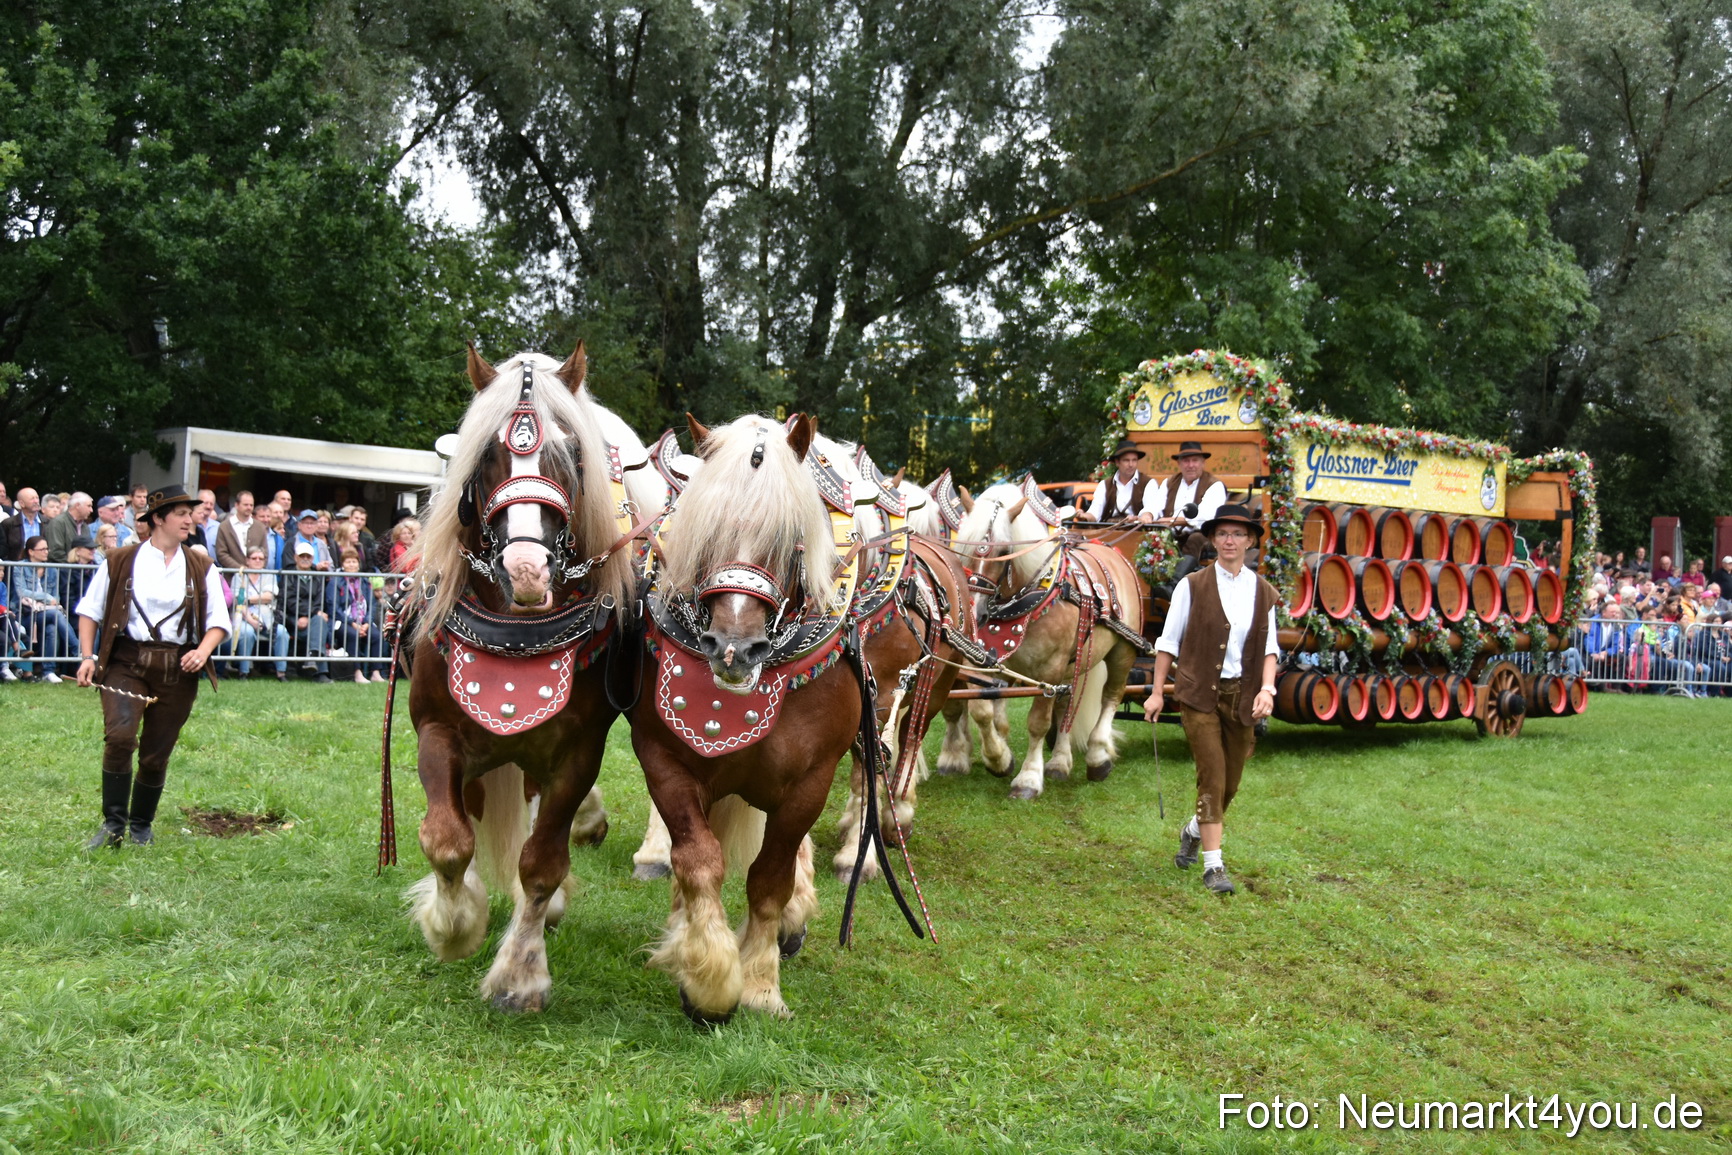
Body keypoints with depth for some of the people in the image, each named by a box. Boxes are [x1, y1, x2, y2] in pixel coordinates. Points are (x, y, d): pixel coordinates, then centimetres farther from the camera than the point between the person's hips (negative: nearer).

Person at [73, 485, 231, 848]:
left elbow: (218, 621, 8)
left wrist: (203, 650, -11)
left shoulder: (201, 569, 8)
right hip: (126, 662, -2)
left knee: (156, 753, 6)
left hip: (178, 668, 2)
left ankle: (141, 825, 28)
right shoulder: (120, 562, 4)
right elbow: (90, 611, 9)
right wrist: (87, 657, -2)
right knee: (120, 736, -22)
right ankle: (113, 822, -8)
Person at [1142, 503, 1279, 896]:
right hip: (1200, 694, -3)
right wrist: (1157, 692, 0)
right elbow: (1169, 642, 1)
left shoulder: (1263, 592, 6)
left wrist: (1267, 689, -9)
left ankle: (1193, 831, 41)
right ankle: (1213, 865, -4)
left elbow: (1268, 648, 7)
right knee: (1212, 776, -11)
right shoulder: (1192, 587, -3)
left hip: (1242, 696, 4)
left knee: (1230, 783, 11)